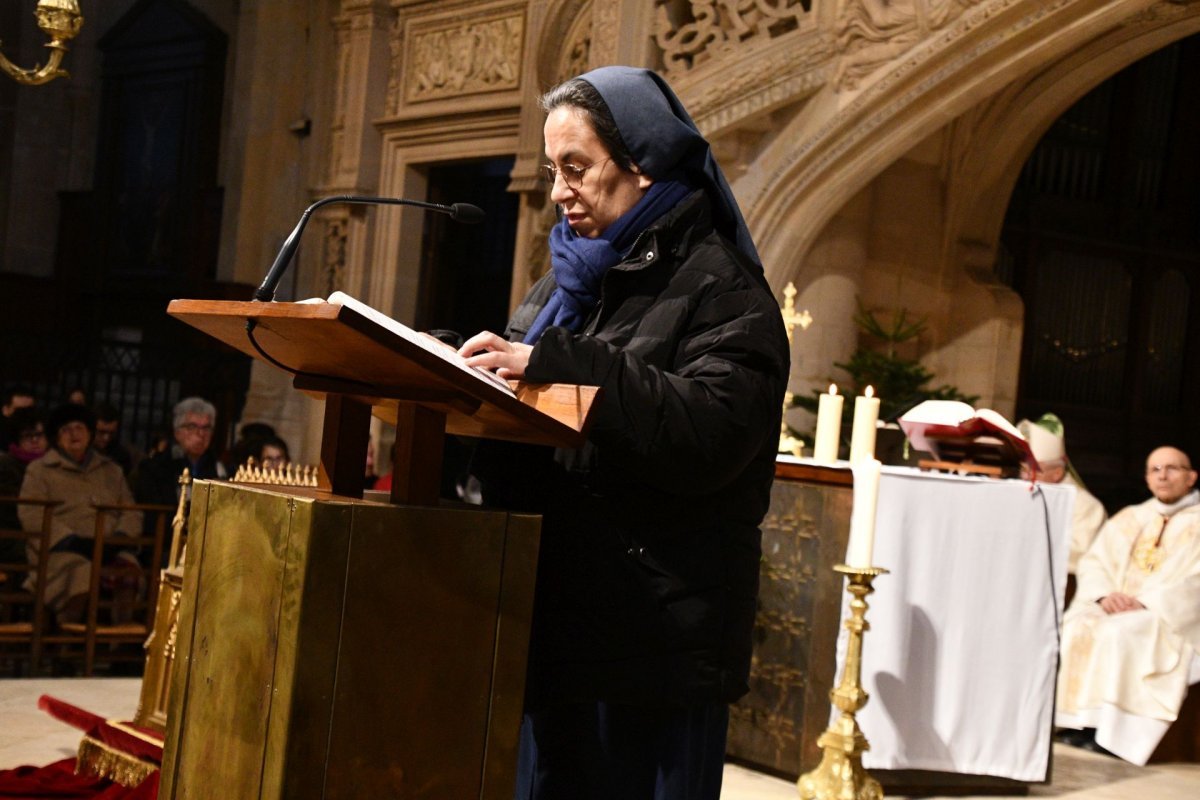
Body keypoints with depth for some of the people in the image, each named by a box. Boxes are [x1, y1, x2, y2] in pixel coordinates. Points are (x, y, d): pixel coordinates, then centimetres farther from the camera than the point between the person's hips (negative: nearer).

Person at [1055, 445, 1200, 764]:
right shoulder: (1128, 518, 21)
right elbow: (1093, 562, 12)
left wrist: (1147, 603, -19)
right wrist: (1103, 595, -10)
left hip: (1169, 619, -5)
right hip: (1112, 608, 5)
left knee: (1120, 632, -34)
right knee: (1071, 628, -24)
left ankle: (1110, 726, -32)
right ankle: (1075, 720, -25)